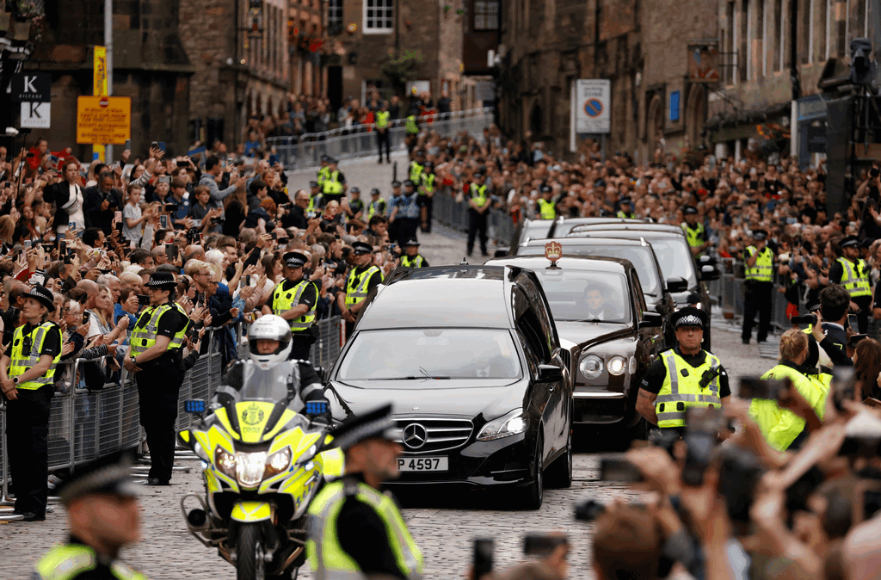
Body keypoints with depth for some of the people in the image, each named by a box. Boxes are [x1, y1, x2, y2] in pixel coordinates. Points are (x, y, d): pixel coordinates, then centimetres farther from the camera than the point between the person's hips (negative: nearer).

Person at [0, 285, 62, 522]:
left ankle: (37, 508, -7)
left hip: (37, 394, -7)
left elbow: (44, 364, -14)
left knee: (36, 451, -7)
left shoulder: (50, 331, -3)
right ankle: (22, 504, 14)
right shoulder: (19, 332, 18)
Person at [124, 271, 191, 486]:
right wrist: (128, 358, -2)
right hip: (147, 373, 10)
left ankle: (162, 475, -5)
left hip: (164, 373, -10)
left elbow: (160, 347, -20)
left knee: (163, 426, -6)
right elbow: (136, 340, 18)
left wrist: (135, 360, -16)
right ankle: (156, 471, 18)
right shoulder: (148, 311, 19)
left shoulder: (171, 314, -10)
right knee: (150, 423, 12)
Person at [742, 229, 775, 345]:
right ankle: (745, 336, -1)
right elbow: (750, 263, -15)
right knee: (750, 312, -6)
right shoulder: (749, 250, 2)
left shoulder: (769, 252, 17)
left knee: (765, 313, 3)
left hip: (767, 284, 4)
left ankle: (762, 336, 10)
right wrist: (758, 250, -12)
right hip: (753, 284, -4)